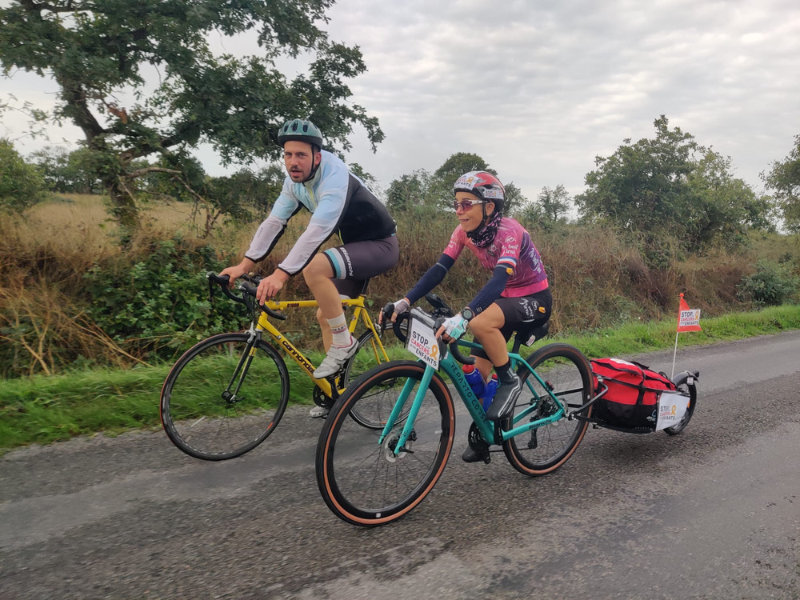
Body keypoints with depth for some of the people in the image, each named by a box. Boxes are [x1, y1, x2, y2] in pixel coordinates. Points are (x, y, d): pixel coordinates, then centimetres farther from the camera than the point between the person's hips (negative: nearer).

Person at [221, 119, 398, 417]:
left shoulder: (334, 177, -27)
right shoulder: (296, 181, -1)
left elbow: (318, 229, -39)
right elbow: (274, 222, -1)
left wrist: (281, 274, -45)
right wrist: (244, 265, -10)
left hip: (380, 246, -9)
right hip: (355, 246, 9)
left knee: (314, 267, -31)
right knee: (325, 315, 8)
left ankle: (343, 343, -14)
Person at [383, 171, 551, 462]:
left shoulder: (509, 231, -28)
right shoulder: (465, 231, -8)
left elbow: (500, 278, -42)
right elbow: (439, 269, -14)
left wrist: (462, 316, -56)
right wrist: (404, 302, -28)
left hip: (534, 300, -7)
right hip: (504, 297, 7)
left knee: (479, 322, -35)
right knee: (476, 370, -1)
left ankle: (509, 381, -12)